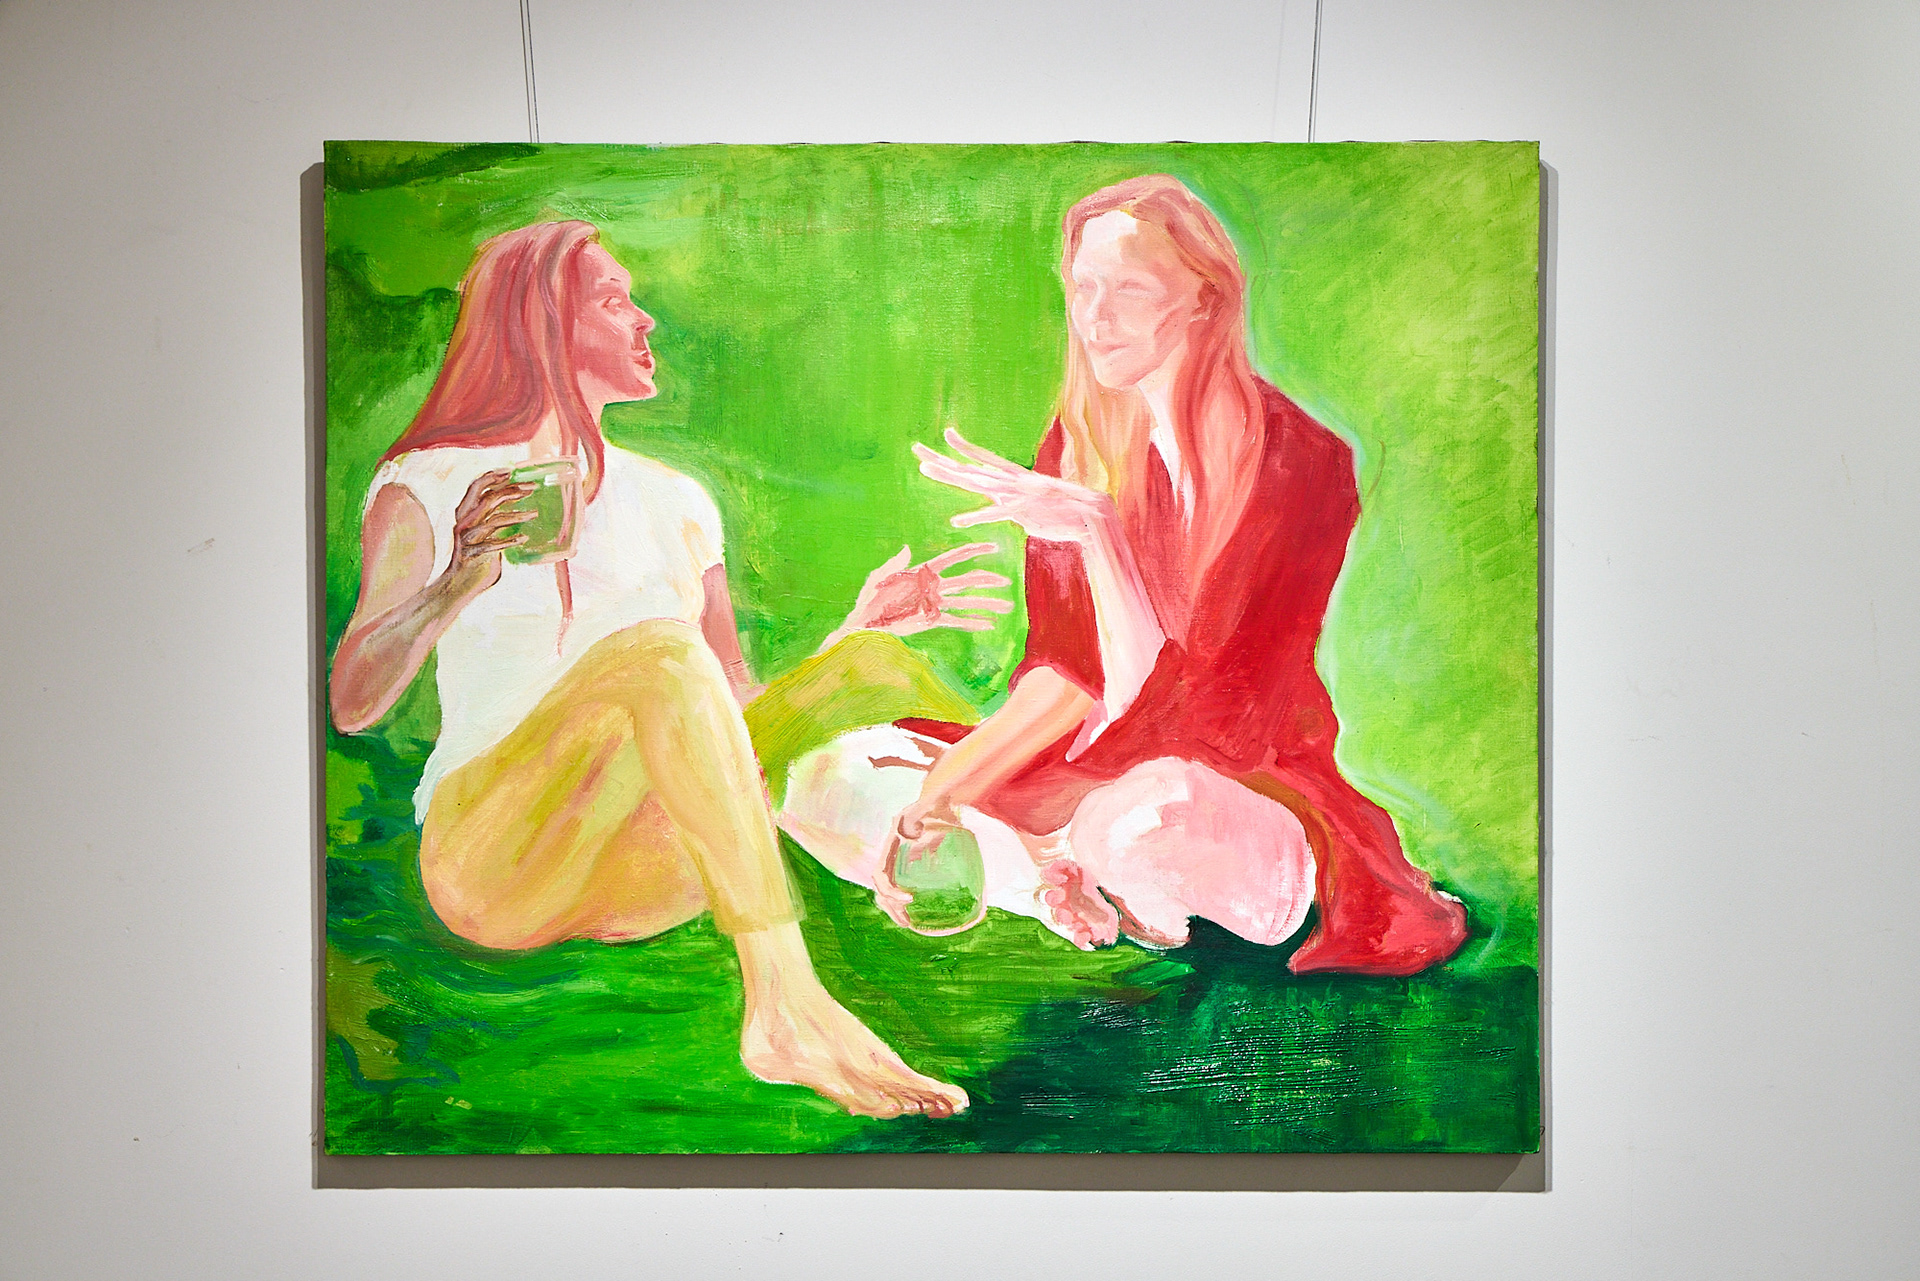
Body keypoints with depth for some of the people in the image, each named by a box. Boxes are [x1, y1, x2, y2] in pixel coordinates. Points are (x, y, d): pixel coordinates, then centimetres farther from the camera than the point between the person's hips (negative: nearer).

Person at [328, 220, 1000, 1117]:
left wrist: (863, 624, 2)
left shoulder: (674, 502, 16)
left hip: (643, 869, 4)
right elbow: (349, 704, -8)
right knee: (658, 649, -33)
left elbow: (736, 707, 13)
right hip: (486, 861, -4)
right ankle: (787, 1009, -38)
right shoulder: (428, 487, 3)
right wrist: (458, 584, -25)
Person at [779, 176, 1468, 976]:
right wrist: (942, 790, -9)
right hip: (1097, 765, 5)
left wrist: (1094, 526, -29)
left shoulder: (1298, 460, -13)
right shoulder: (1077, 442, 5)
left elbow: (1184, 686, -21)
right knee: (830, 777, -9)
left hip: (1244, 783, -5)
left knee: (1142, 821, -42)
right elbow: (1062, 672, 3)